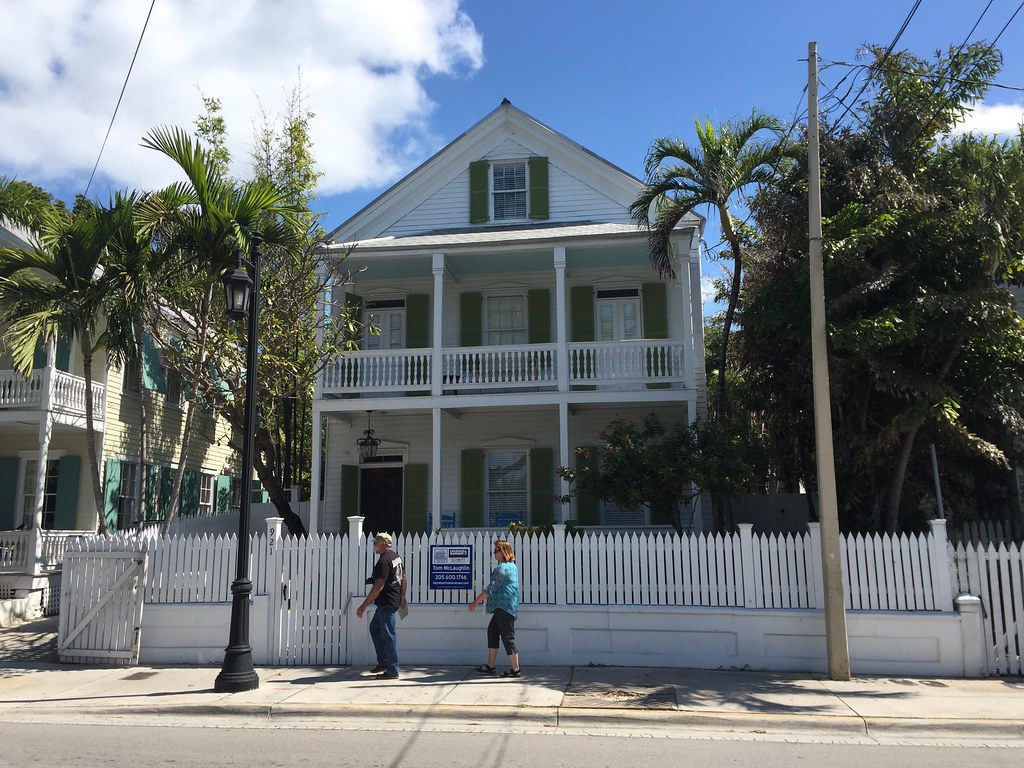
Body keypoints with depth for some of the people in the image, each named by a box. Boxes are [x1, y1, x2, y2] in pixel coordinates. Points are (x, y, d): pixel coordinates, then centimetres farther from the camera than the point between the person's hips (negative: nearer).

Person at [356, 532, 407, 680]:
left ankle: (393, 671, 3)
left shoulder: (383, 561, -20)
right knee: (375, 628, 20)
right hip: (395, 600, 10)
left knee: (388, 635, -3)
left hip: (387, 603, -10)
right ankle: (383, 662, 24)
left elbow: (378, 586, -24)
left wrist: (364, 606, -21)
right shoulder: (396, 556, 10)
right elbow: (403, 577, 19)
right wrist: (402, 597, 27)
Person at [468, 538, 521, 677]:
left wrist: (476, 601, -10)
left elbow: (491, 589, -17)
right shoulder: (512, 566, 15)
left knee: (507, 636, -4)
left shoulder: (502, 568, -16)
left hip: (503, 607, -10)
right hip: (503, 607, 10)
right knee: (492, 631, 15)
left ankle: (516, 669, 2)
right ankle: (490, 666, 19)